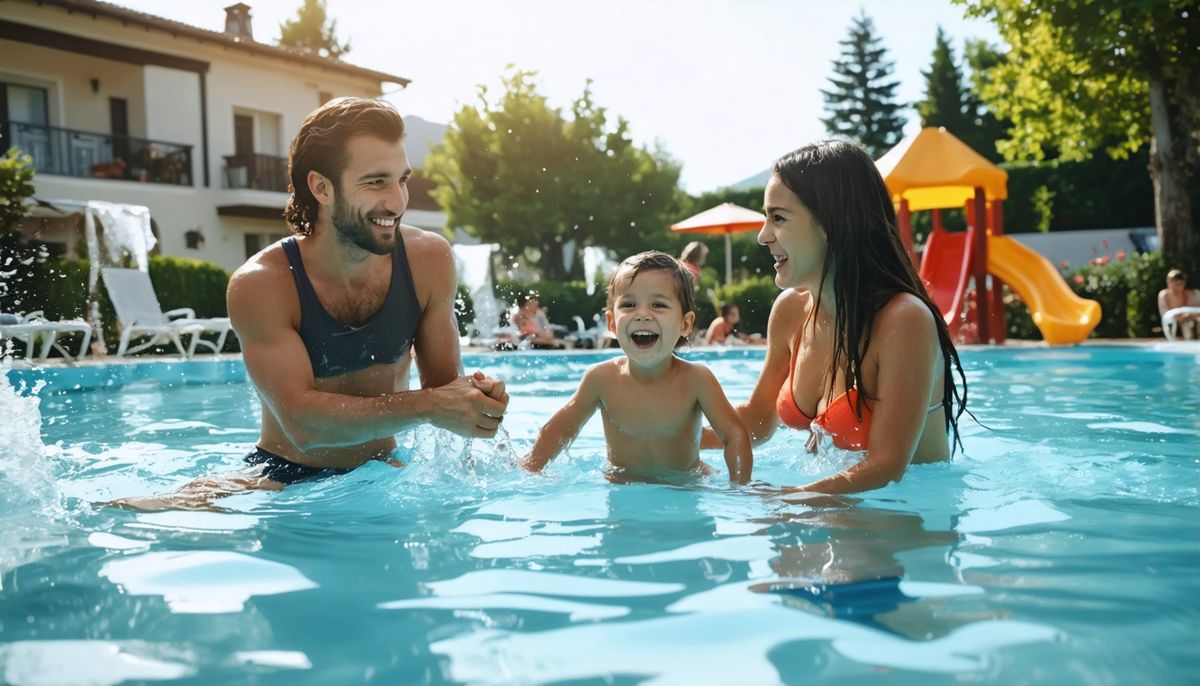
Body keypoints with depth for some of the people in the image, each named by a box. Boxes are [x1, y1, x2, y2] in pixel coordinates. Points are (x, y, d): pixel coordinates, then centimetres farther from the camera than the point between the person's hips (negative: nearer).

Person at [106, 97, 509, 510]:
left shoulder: (427, 260, -8)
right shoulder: (260, 285, -19)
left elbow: (444, 380, -4)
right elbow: (303, 421, -26)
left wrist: (475, 396, -28)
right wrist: (427, 406, -36)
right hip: (283, 477, -3)